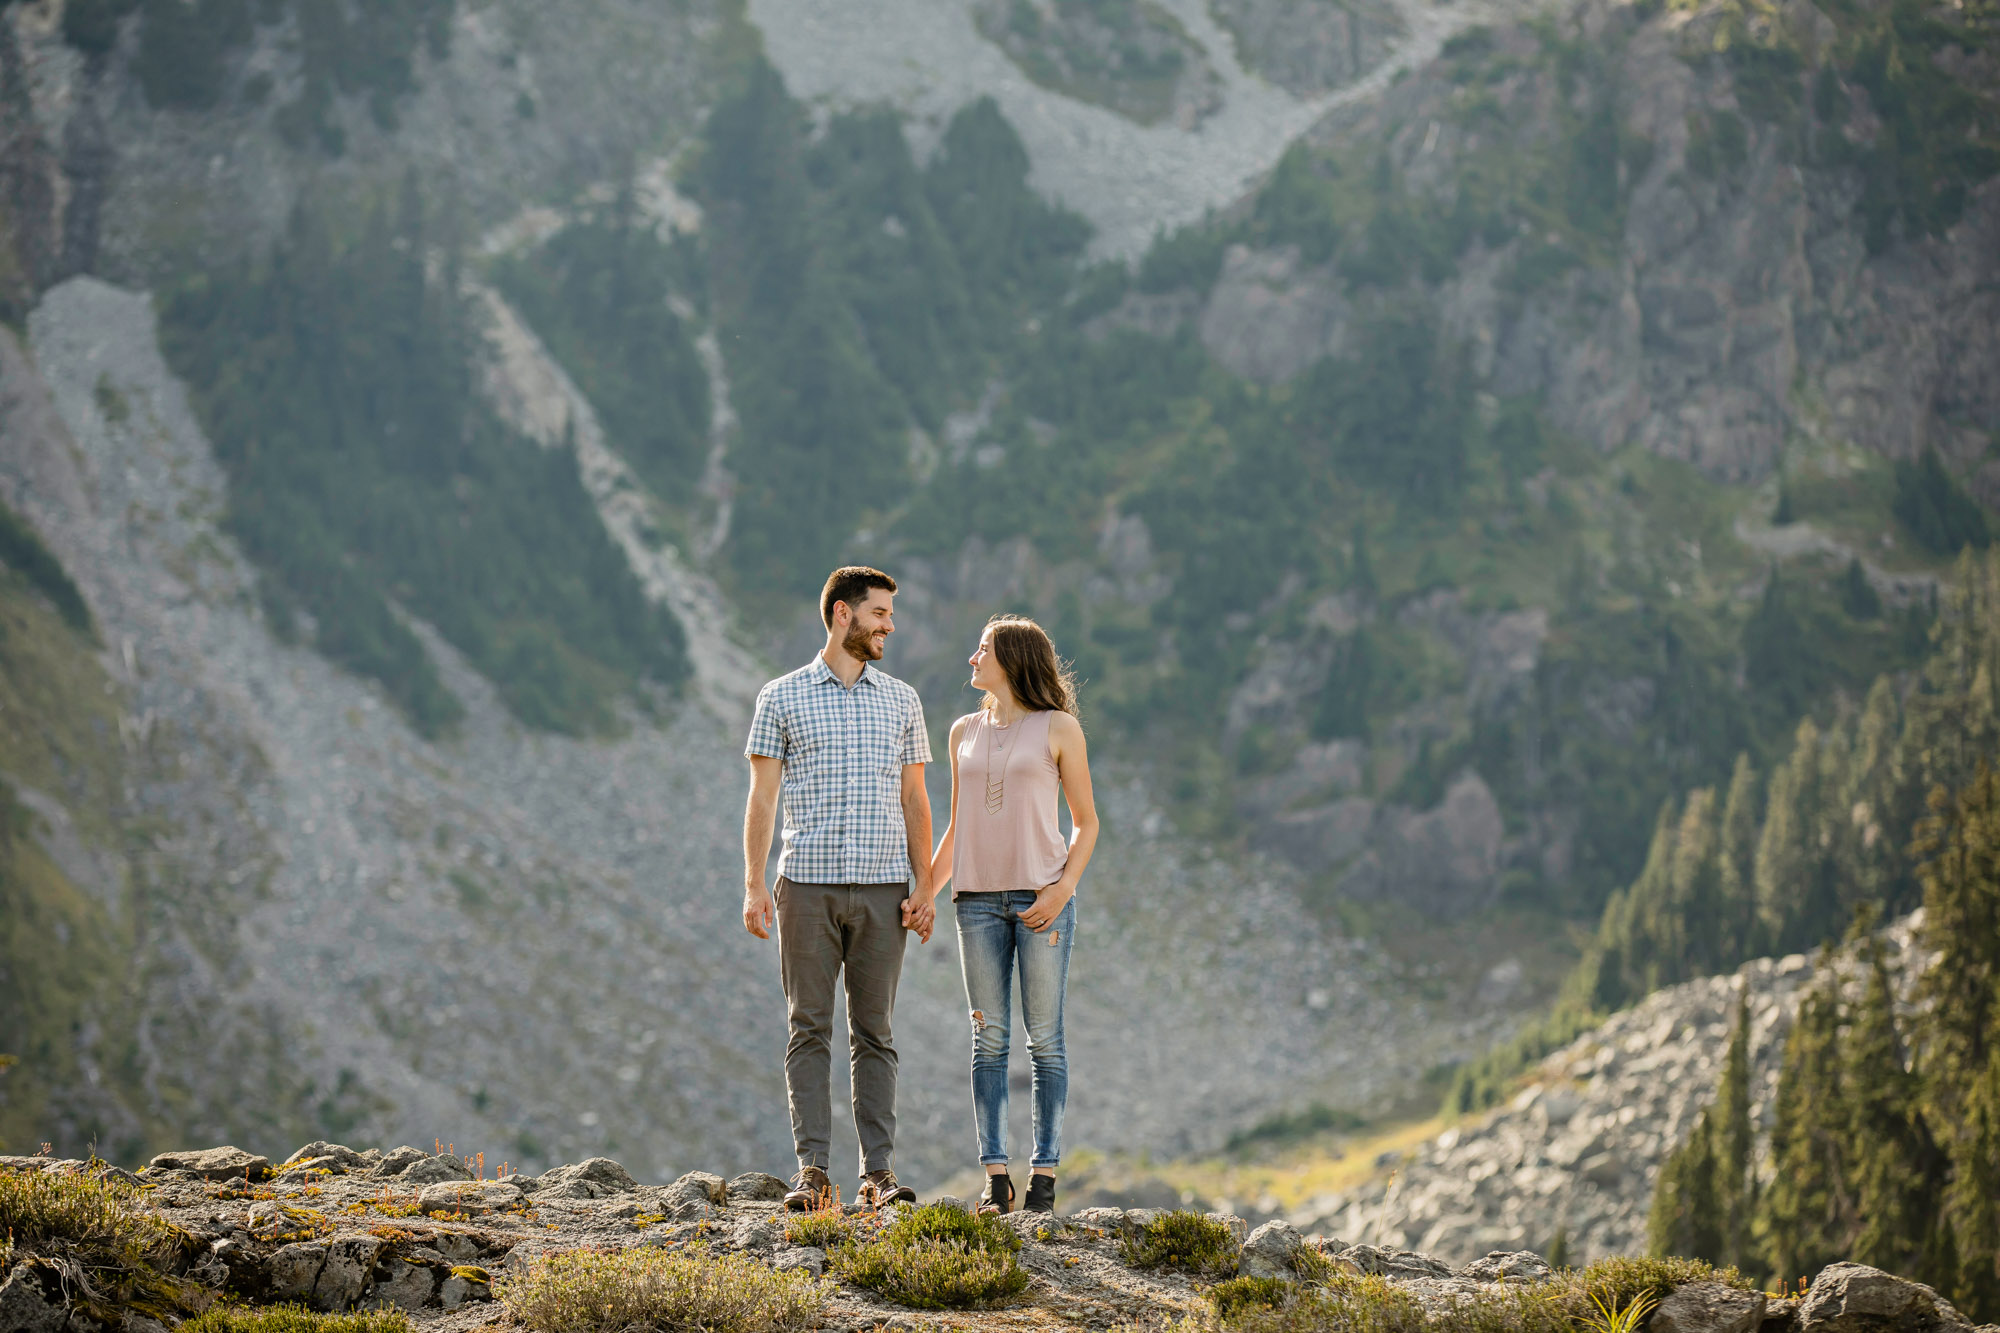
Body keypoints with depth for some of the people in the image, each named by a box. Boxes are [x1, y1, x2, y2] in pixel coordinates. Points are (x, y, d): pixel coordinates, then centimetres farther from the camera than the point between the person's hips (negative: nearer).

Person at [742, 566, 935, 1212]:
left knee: (874, 1032, 3)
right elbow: (762, 798, 3)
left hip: (883, 890, 2)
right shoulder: (782, 697, 5)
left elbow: (915, 801, 12)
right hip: (807, 885, -2)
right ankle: (812, 1171, -1)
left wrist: (925, 888, 3)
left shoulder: (901, 700, 12)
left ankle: (879, 1172, 3)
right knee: (810, 1029, -1)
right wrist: (753, 886, -6)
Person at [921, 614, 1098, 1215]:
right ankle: (995, 1177, 3)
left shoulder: (1058, 728, 2)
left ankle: (1044, 1174, 1)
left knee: (1044, 1037, -3)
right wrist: (924, 893, 9)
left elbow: (1086, 822, 3)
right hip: (978, 897, 4)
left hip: (1042, 896, -4)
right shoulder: (965, 732, 14)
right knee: (988, 1038, 2)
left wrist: (1063, 889, -11)